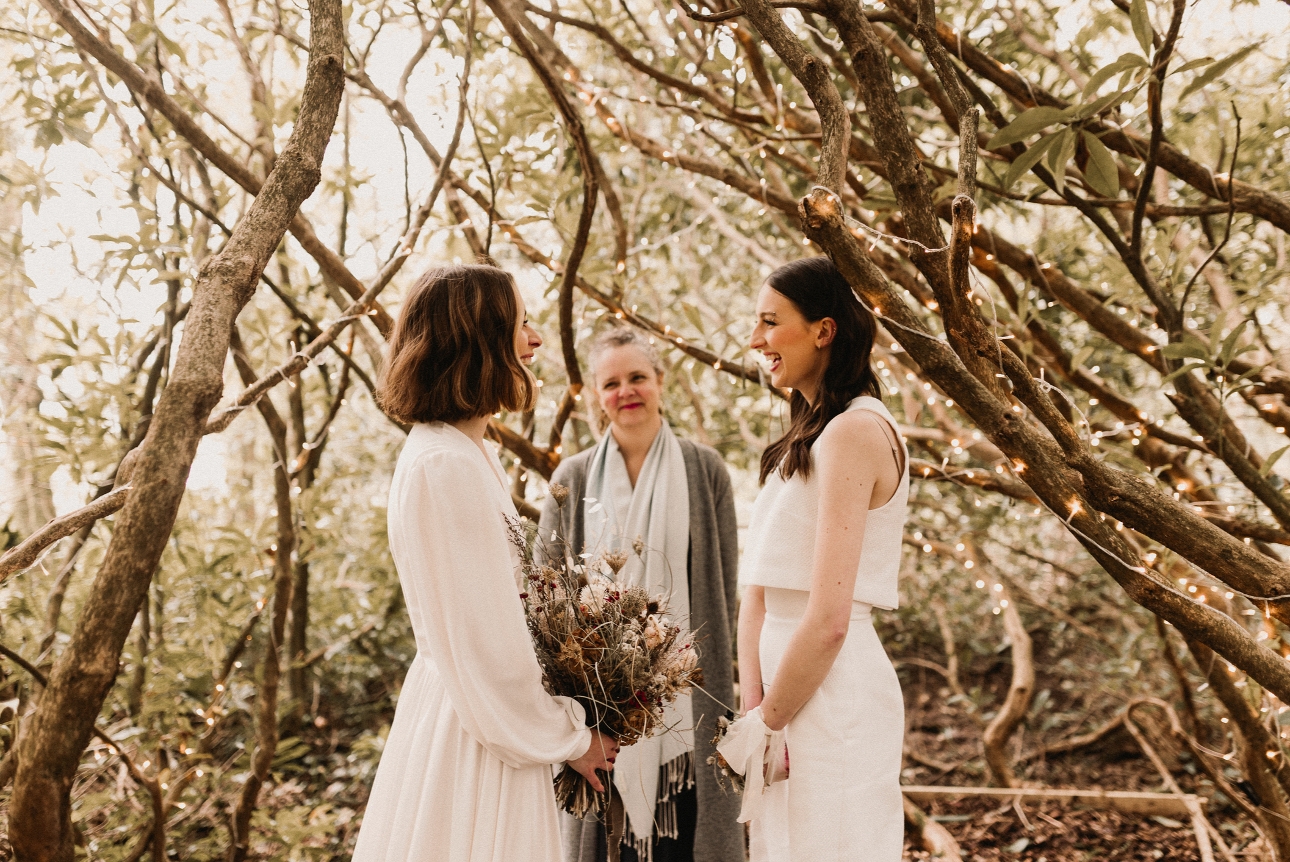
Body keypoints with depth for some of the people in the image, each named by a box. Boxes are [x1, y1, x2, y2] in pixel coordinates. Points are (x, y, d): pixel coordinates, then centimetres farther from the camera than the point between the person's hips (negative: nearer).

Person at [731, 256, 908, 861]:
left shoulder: (854, 431, -15)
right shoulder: (803, 440, 14)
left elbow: (828, 618, -20)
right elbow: (760, 595, 8)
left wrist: (765, 723, -10)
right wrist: (754, 708, -3)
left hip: (833, 697, -9)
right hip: (791, 683, 9)